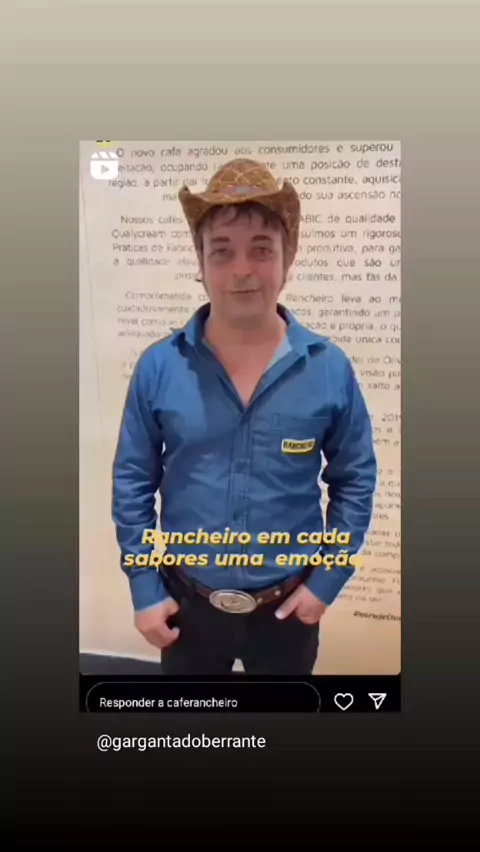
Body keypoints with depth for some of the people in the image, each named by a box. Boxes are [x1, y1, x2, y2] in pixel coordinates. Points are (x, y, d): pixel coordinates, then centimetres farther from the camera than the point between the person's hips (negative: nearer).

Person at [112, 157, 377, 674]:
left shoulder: (330, 369, -11)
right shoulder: (158, 367, -11)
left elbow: (355, 479, -1)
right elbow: (132, 482, -3)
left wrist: (329, 578, -5)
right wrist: (144, 588, -4)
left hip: (289, 605, 0)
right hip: (187, 602, 0)